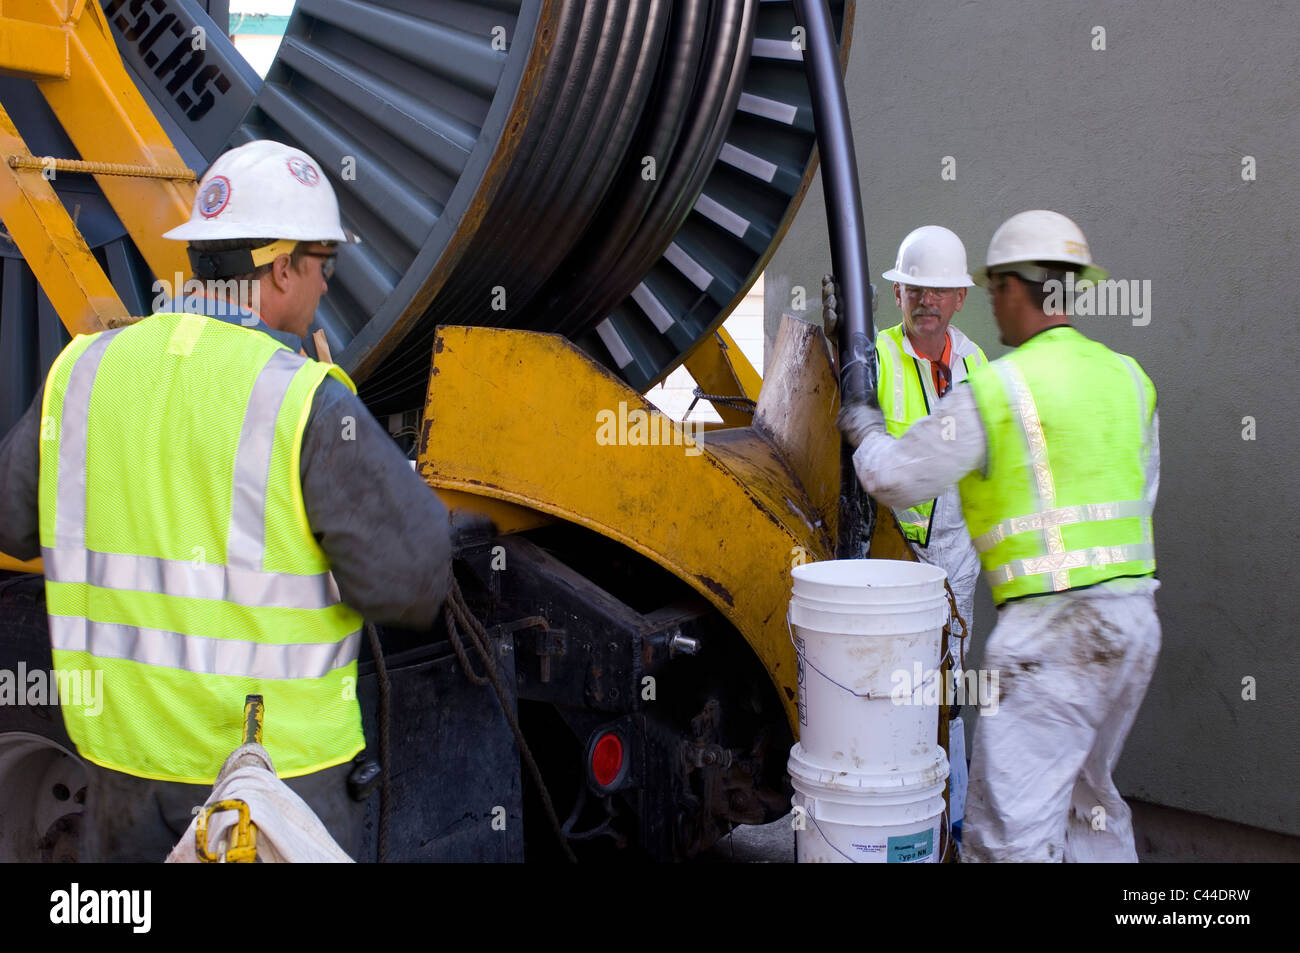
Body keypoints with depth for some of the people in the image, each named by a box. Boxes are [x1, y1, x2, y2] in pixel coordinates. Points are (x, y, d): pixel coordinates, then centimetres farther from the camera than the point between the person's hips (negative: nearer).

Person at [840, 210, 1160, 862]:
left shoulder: (993, 391, -11)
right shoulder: (1129, 378, 12)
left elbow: (895, 479, -3)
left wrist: (861, 427, 16)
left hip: (1053, 629, -8)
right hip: (1135, 620, 9)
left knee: (1010, 828, -5)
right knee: (1088, 797, 25)